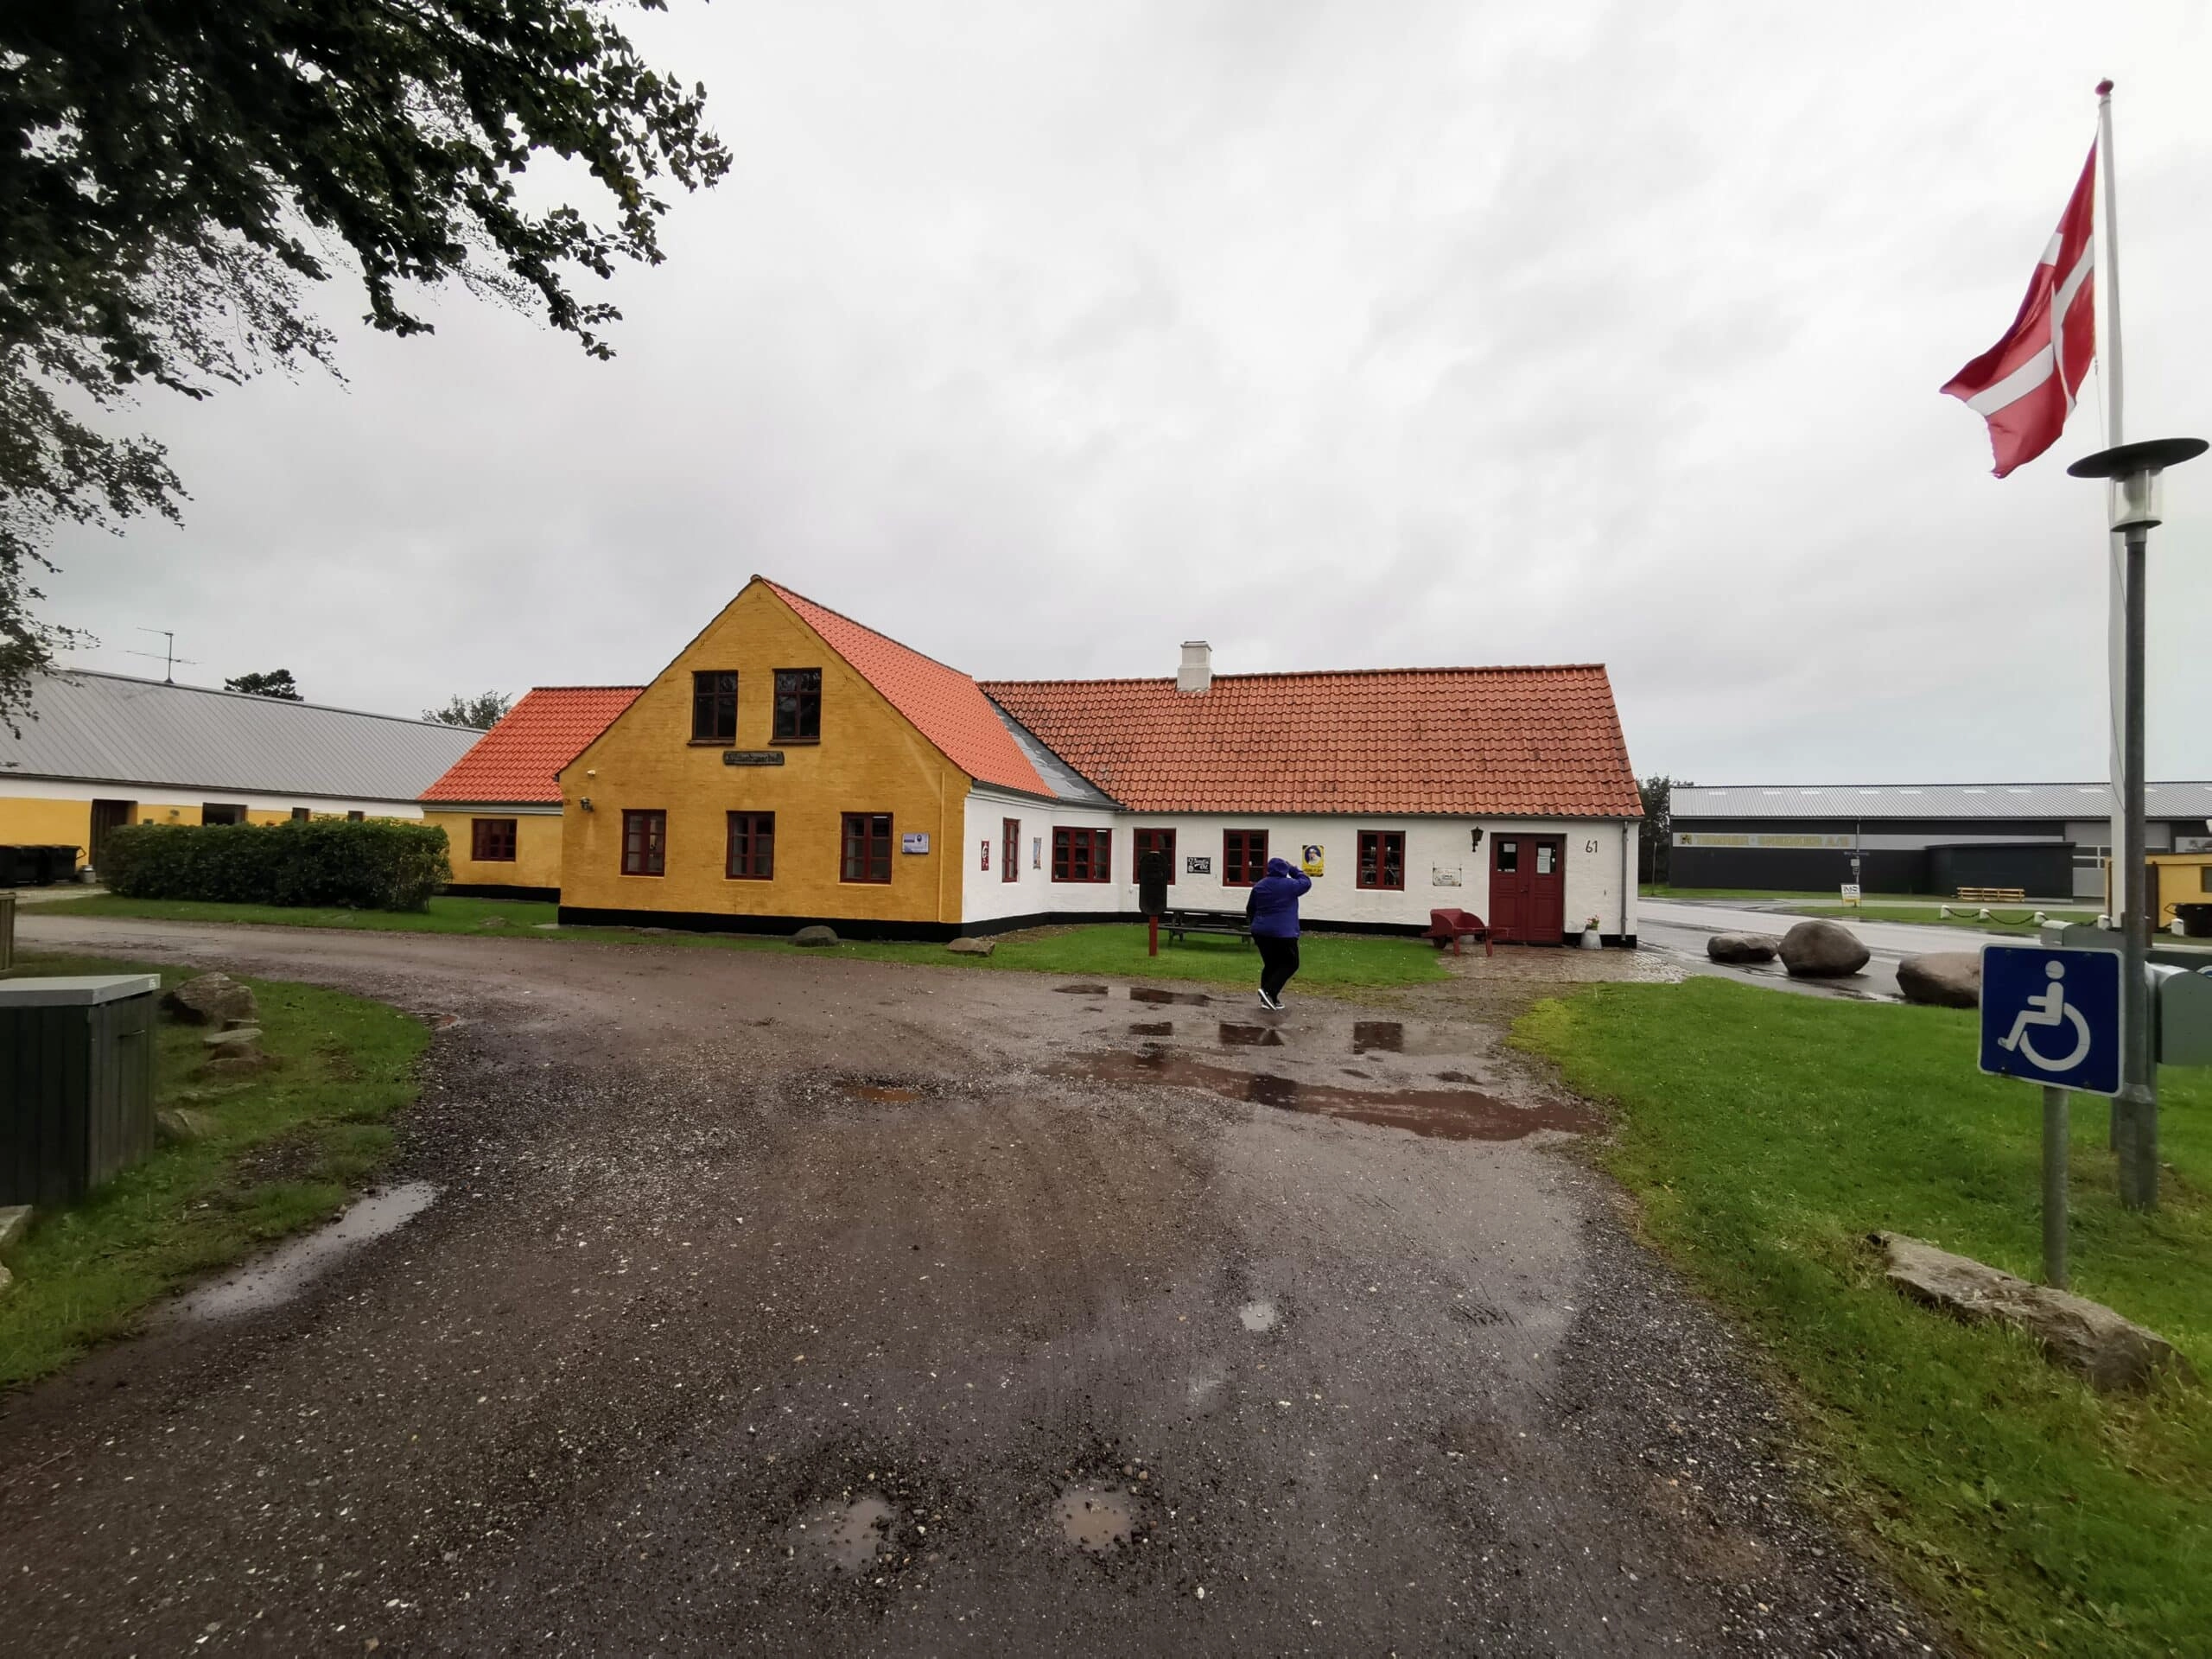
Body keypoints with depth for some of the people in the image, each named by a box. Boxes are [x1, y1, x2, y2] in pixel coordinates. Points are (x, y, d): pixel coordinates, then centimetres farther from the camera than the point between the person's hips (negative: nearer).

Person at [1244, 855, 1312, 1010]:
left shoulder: (1258, 886, 9)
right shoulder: (1289, 885, -7)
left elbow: (1250, 910, 17)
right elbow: (1306, 882, 12)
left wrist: (1256, 925, 29)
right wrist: (1292, 869, 18)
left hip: (1261, 932, 6)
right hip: (1283, 933, -6)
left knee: (1270, 964, 15)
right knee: (1290, 964, 5)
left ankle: (1269, 999, 11)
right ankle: (1268, 991, -11)